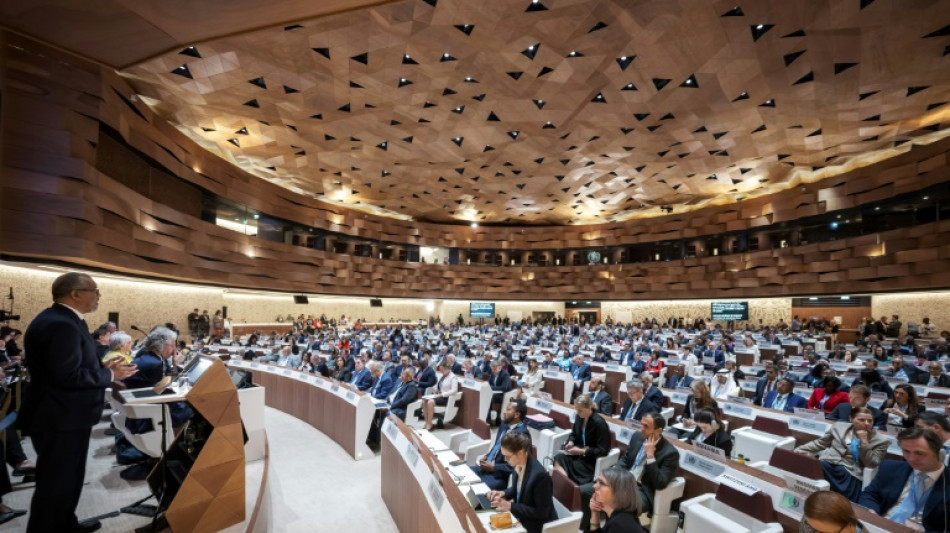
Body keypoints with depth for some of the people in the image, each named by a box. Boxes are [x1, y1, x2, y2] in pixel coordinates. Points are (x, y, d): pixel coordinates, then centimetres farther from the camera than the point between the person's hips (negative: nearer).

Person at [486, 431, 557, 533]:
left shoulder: (540, 475, -31)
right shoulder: (519, 464, -8)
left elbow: (542, 513, -23)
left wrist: (510, 506, -24)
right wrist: (504, 493, -8)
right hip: (520, 516, 7)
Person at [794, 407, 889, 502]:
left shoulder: (880, 440, 7)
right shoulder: (839, 426, 14)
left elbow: (871, 464, -1)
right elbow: (819, 443, 19)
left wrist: (864, 442, -10)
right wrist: (798, 450, 9)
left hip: (850, 474, -2)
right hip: (826, 465, 2)